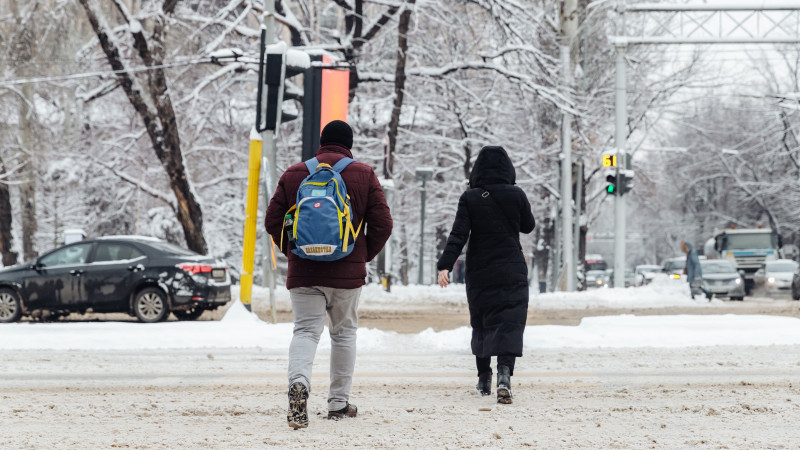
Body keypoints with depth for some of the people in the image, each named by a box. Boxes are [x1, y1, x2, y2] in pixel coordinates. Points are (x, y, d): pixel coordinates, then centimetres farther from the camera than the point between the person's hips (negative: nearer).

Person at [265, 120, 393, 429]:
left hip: (303, 273, 0)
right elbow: (382, 224, -2)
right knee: (344, 333, 14)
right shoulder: (364, 175, 1)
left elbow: (272, 221, 3)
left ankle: (298, 382, -29)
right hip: (348, 273, 0)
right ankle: (339, 403, 18)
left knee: (305, 330, 0)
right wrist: (365, 256, 13)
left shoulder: (293, 174, 3)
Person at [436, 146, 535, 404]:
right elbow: (528, 226, 11)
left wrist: (445, 266, -15)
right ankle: (504, 375, -28)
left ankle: (484, 380, 23)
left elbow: (458, 235, -12)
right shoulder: (516, 196, -4)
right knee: (509, 324, -7)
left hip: (479, 274, 1)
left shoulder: (470, 199, -5)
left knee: (481, 325, 16)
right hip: (512, 273, -1)